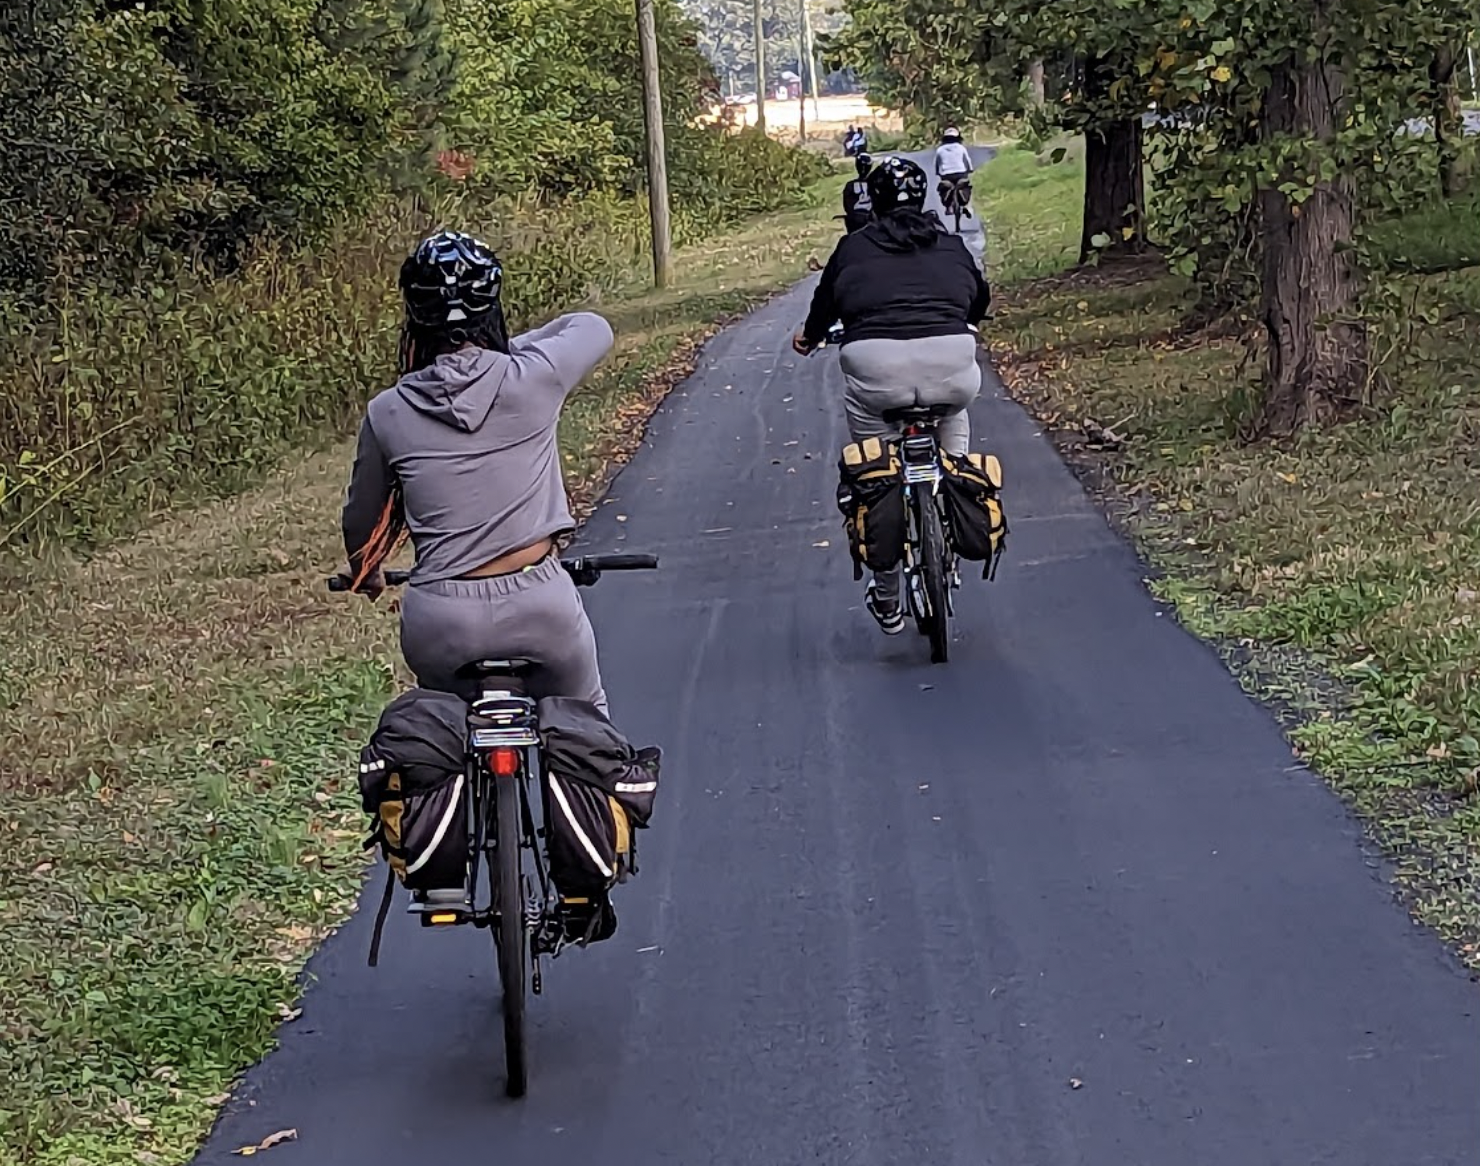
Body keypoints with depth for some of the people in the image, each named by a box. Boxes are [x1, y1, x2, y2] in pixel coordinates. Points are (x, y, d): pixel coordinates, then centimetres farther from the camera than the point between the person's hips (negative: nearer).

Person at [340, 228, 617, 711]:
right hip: (541, 607, -1)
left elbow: (361, 519, 13)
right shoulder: (533, 379, -8)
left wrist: (367, 573, 34)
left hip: (441, 622, 1)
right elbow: (594, 327, 14)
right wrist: (504, 349, 25)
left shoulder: (388, 413, -3)